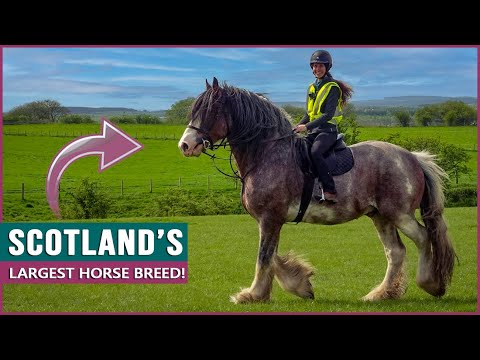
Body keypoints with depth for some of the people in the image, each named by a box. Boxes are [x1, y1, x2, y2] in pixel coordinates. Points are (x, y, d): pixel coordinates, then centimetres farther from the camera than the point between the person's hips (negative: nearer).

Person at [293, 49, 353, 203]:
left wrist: (307, 126, -21)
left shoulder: (333, 87, -7)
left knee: (315, 152, -34)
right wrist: (296, 128, 4)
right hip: (313, 131, 8)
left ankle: (330, 191, -33)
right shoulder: (312, 88, 17)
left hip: (327, 130, -8)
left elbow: (328, 115, -16)